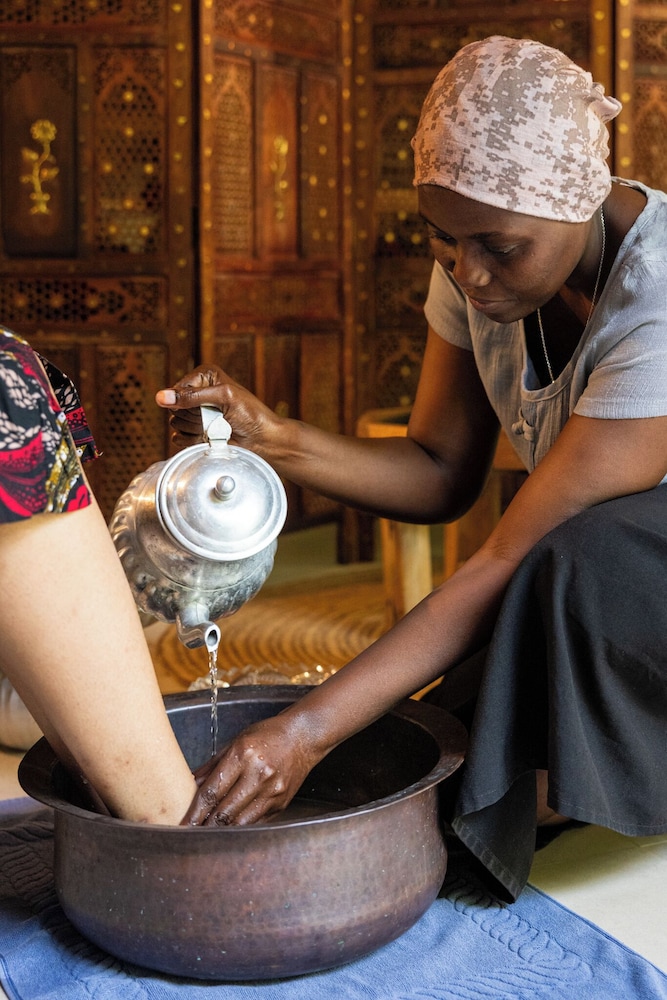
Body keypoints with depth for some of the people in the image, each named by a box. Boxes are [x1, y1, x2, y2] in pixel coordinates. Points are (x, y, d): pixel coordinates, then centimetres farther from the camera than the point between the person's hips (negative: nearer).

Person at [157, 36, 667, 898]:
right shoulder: (481, 259, -10)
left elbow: (513, 561, -34)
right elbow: (441, 474, -4)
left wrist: (308, 730, -37)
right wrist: (270, 438, -21)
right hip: (580, 597, 6)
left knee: (590, 561, -38)